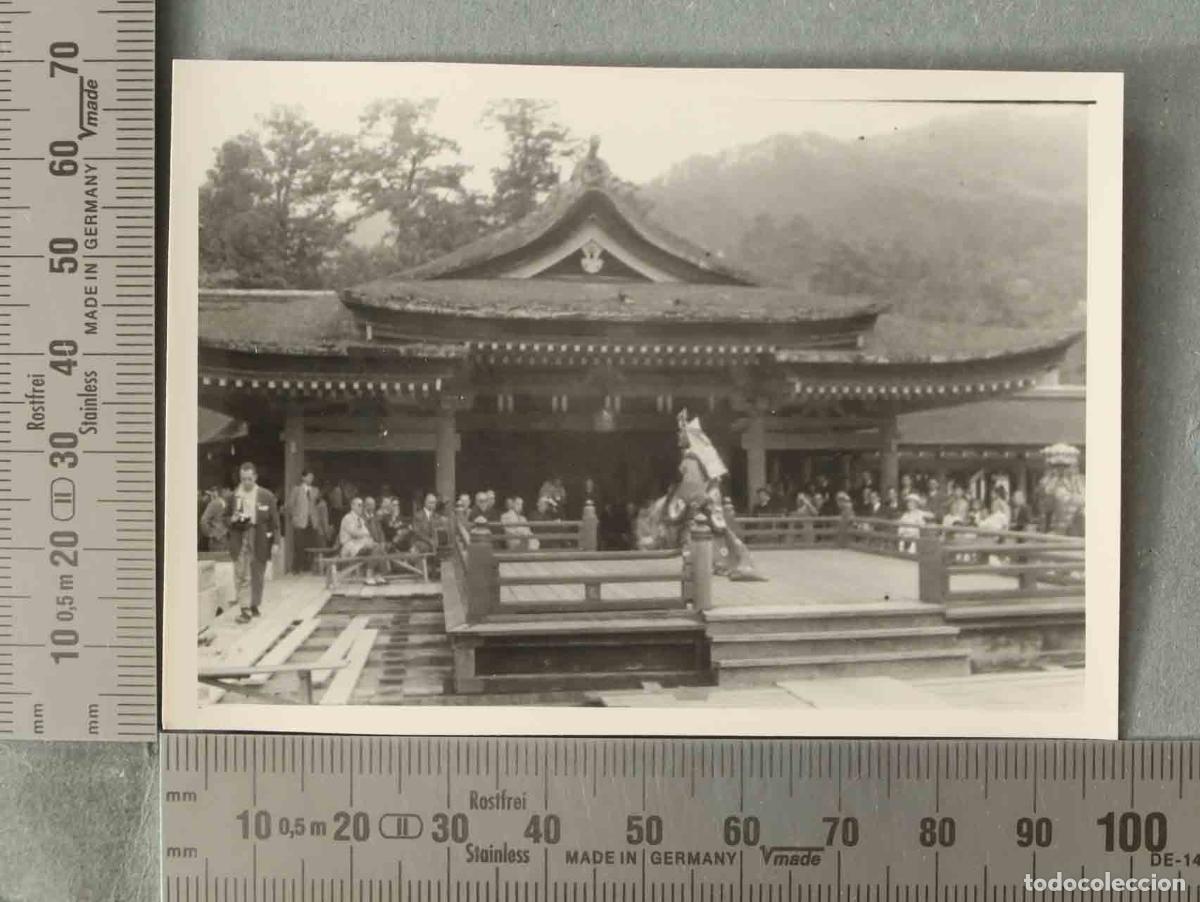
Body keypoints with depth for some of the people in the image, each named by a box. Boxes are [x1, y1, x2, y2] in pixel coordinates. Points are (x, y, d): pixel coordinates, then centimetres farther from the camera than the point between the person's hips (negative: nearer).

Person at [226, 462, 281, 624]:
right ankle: (245, 609, -7)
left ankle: (254, 605, 24)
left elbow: (274, 521, 2)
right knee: (241, 576, -7)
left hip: (260, 541, 0)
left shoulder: (267, 496, 0)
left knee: (257, 575, 9)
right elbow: (227, 517, 12)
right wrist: (233, 519, -11)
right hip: (240, 540, 0)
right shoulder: (233, 495, 3)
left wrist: (275, 542, -3)